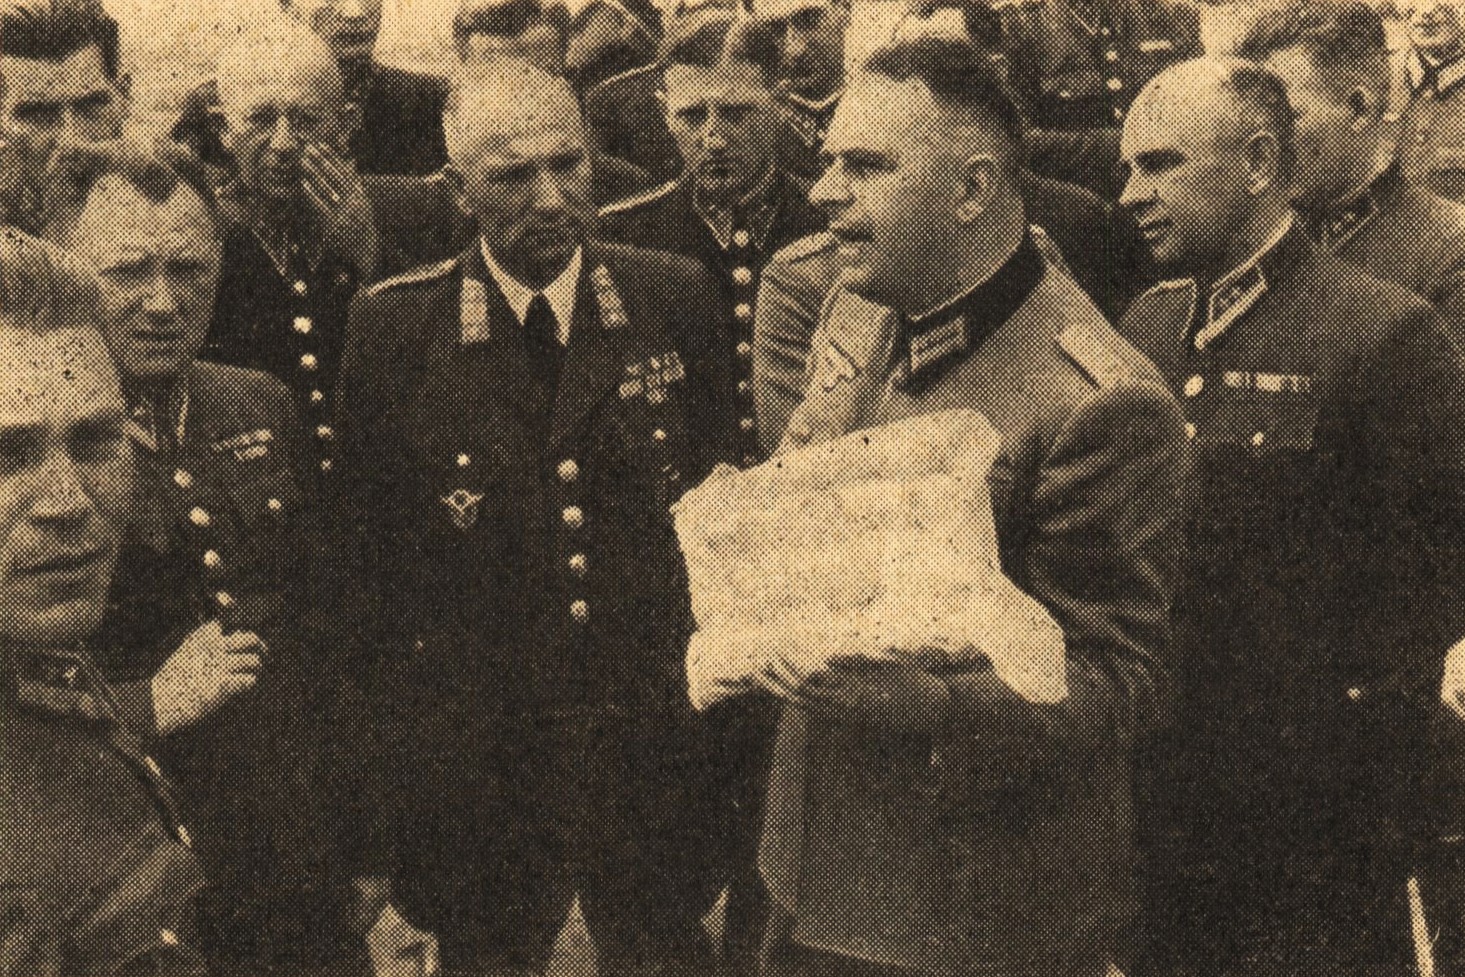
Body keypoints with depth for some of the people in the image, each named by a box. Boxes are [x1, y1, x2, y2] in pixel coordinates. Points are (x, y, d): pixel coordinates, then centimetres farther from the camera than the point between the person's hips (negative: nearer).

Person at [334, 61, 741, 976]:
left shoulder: (677, 298, -2)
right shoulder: (394, 326, -8)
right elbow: (362, 531, 0)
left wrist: (708, 655, 5)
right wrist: (406, 683, -2)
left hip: (654, 744, 2)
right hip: (473, 755, -1)